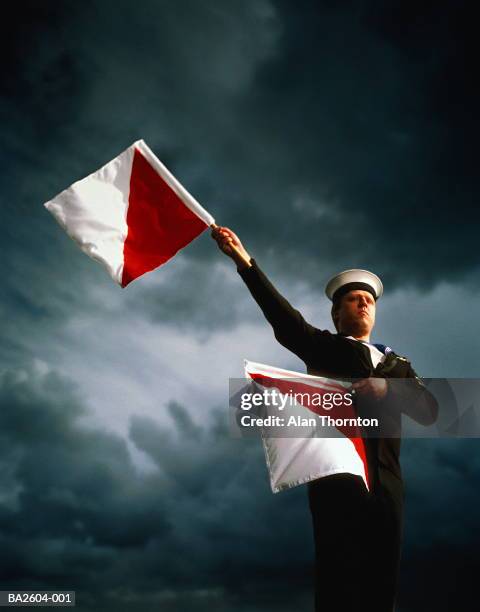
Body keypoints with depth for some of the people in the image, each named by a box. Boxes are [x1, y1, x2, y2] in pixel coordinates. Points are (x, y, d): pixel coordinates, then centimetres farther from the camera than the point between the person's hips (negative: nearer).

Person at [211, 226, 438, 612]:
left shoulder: (397, 365, 19)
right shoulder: (323, 348, 7)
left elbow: (429, 411, 5)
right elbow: (283, 318, -10)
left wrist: (387, 389, -16)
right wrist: (245, 261, -22)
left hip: (386, 488, 4)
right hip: (336, 482, -4)